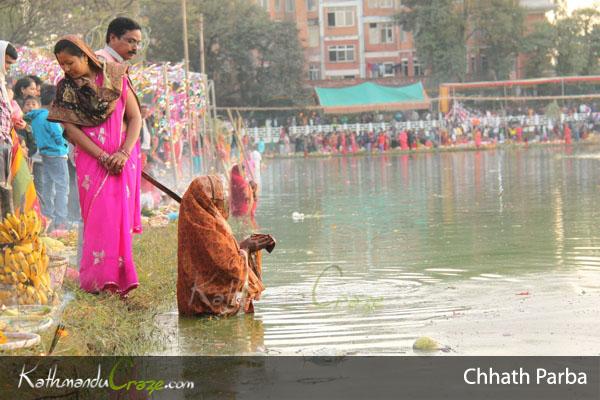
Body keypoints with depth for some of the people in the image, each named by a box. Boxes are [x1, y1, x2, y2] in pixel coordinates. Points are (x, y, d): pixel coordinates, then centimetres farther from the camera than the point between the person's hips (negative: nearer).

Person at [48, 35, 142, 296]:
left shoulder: (116, 78, 1)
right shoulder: (66, 88, 4)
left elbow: (136, 118, 0)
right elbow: (70, 128, -3)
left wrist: (124, 153, -14)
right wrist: (102, 157, -13)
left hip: (122, 159, 0)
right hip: (90, 160, 0)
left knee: (120, 214, -4)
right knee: (98, 216, -8)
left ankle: (118, 277, 0)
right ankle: (100, 278, -8)